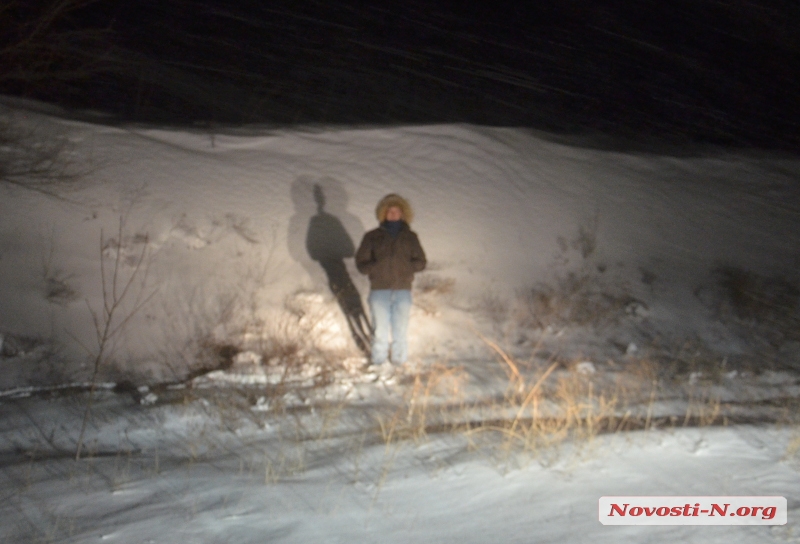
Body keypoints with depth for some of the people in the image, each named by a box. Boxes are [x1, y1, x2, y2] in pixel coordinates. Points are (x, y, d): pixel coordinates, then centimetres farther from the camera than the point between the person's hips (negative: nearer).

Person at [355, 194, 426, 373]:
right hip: (379, 291, -1)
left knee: (401, 329, 7)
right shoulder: (372, 237, 2)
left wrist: (405, 266, -13)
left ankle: (399, 359, 23)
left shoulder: (410, 237, 7)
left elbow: (421, 262, 7)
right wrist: (379, 267, -15)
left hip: (403, 291, 1)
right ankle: (380, 359, 23)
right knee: (380, 330, 5)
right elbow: (361, 263, 1)